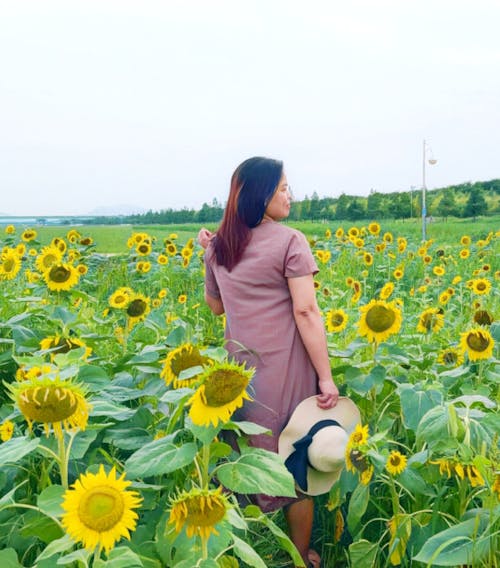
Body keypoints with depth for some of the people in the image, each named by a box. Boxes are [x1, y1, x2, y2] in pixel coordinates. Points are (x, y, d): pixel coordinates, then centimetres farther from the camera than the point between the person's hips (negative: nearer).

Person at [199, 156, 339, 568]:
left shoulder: (218, 246, 6)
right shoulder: (290, 241, -12)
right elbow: (306, 311, -17)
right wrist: (326, 377, -14)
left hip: (240, 370, 5)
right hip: (286, 371, -5)